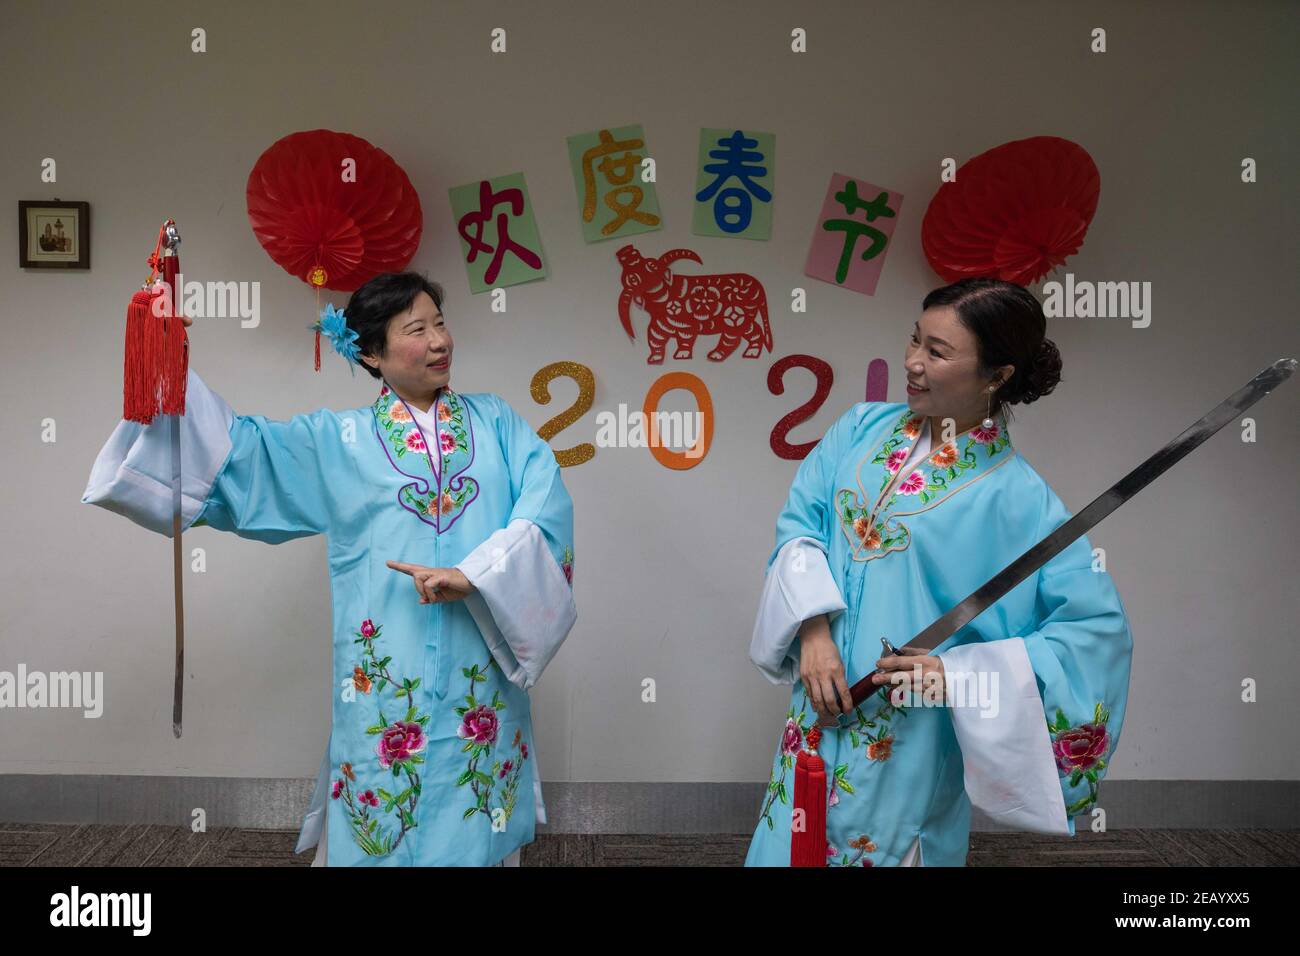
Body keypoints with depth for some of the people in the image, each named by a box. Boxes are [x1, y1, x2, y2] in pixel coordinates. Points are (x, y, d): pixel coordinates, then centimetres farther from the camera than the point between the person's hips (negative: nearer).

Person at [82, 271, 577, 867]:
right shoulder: (338, 440, 6)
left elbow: (547, 504, -6)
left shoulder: (494, 421, 6)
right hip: (386, 678, 0)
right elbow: (234, 450, 1)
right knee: (383, 830, 9)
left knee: (475, 830, 10)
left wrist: (472, 577, -18)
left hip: (481, 672, 1)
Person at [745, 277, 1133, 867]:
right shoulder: (863, 429, 1)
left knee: (880, 846, 11)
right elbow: (801, 520, -1)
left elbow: (1098, 627, -14)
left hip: (908, 738, -4)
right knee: (790, 842, 17)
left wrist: (959, 674, -20)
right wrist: (814, 629, -15)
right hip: (816, 711, 4)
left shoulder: (1018, 498, -13)